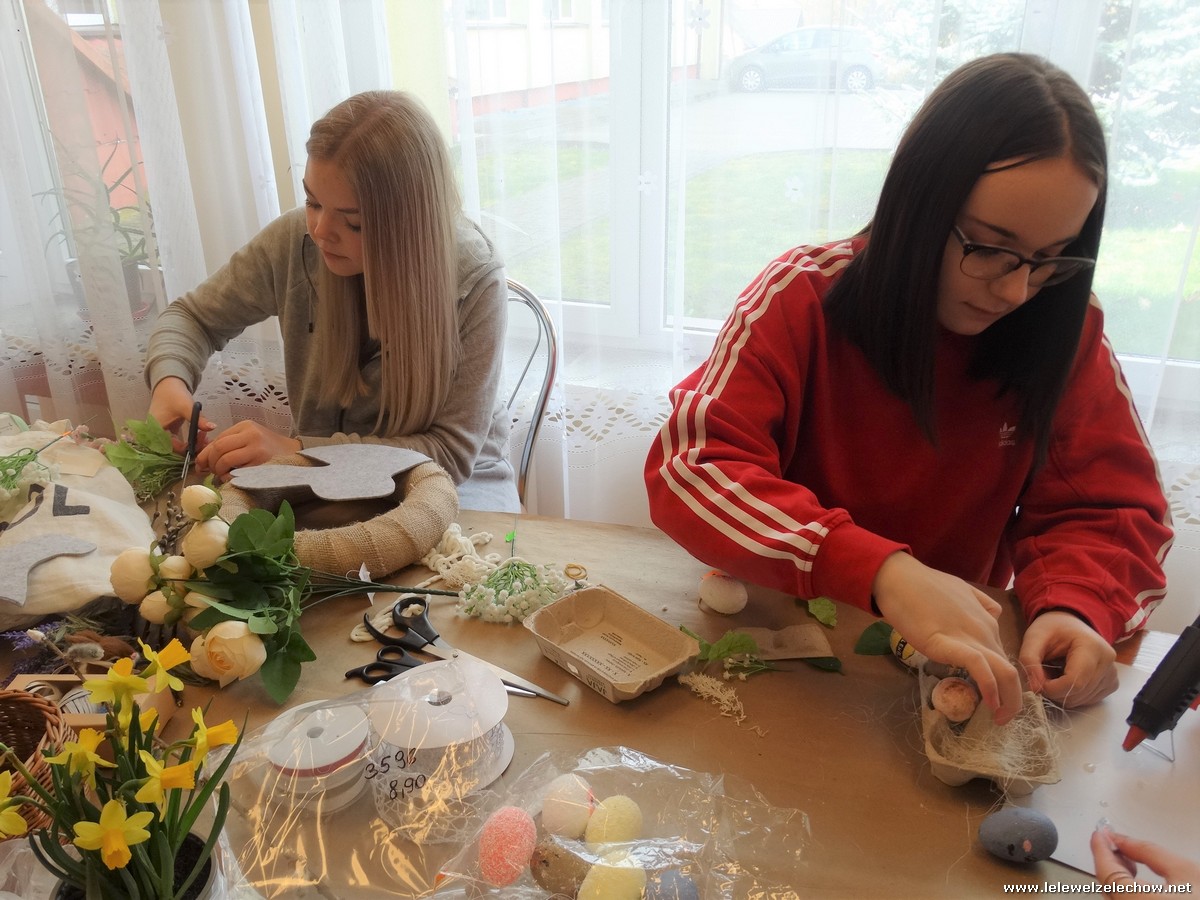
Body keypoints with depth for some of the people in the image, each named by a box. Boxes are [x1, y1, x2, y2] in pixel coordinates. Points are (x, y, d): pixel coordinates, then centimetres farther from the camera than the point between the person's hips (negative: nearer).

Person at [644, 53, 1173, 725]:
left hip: (963, 645, 4)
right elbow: (688, 467, -26)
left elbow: (1107, 508, 0)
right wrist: (884, 572, -38)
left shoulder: (1066, 330, -5)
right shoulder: (804, 297, -14)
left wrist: (1075, 607, -23)